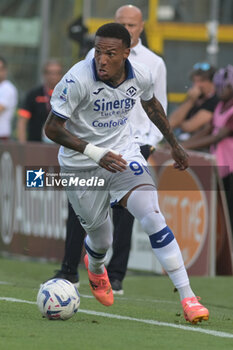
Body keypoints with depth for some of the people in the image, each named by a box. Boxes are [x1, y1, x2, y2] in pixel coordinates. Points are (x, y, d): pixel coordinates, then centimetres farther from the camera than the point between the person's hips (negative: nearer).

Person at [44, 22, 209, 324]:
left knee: (152, 217, -19)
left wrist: (173, 144, 21)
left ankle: (187, 298, -17)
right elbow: (52, 128, -21)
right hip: (81, 167, -2)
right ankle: (95, 268, 50)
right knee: (101, 240, 8)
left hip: (123, 153, 2)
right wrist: (95, 153, -31)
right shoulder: (77, 80, -25)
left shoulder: (140, 76, -11)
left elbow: (151, 104, 14)